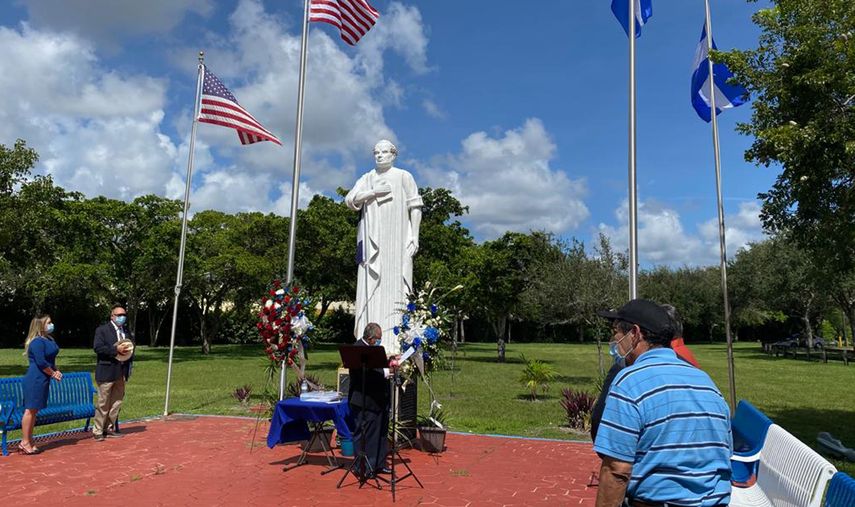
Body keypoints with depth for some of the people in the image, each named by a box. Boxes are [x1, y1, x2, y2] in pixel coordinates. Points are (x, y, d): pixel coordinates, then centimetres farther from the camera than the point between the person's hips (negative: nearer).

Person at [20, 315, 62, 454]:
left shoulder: (48, 339, 14)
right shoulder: (37, 342, -15)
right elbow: (41, 362, -20)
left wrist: (56, 371, 5)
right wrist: (53, 374, -9)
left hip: (42, 379, 10)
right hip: (35, 379, -10)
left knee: (34, 410, 13)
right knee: (30, 410, -4)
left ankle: (28, 441, 19)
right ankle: (25, 442, 3)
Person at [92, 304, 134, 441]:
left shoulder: (126, 331, 15)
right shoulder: (102, 330, -5)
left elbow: (131, 346, 23)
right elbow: (98, 347, -16)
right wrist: (116, 350, -21)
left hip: (121, 372, 7)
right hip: (107, 372, -7)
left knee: (117, 402, 11)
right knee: (103, 403, -1)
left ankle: (109, 428, 21)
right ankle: (98, 431, 8)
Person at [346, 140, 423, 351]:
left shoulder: (404, 177, 6)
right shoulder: (367, 178, 16)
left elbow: (415, 207, 1)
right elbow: (350, 199, 4)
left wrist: (414, 236, -8)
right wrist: (374, 192, -9)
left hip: (397, 238, -3)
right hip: (372, 239, 3)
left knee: (395, 284, -7)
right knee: (371, 285, -1)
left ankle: (396, 338, -7)